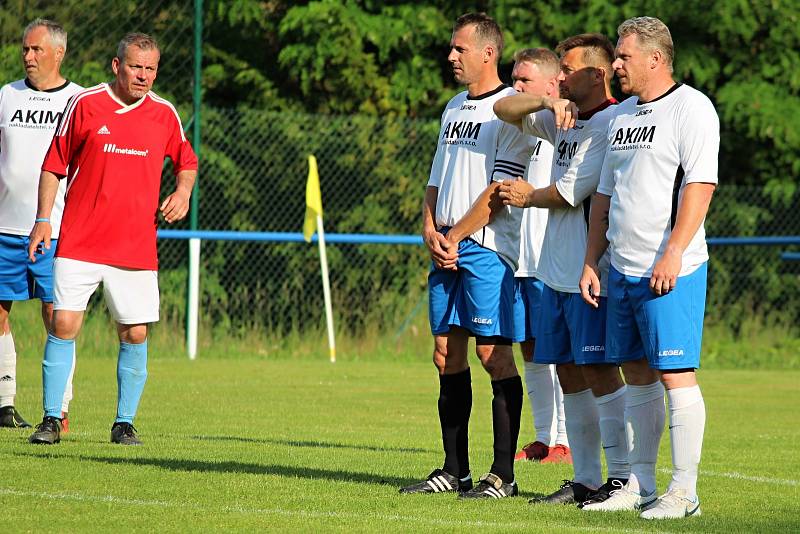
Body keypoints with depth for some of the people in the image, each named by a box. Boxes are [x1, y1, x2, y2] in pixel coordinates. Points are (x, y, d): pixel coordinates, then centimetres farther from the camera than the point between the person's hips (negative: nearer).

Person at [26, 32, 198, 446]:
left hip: (136, 248, 2)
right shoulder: (85, 104, -1)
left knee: (135, 334, 0)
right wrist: (43, 219, -2)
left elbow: (186, 161, 22)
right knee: (63, 324, -8)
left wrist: (183, 192, 2)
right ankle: (51, 420, 1)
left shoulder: (164, 114, 6)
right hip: (79, 242, -2)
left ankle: (124, 423, 13)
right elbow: (54, 165, 4)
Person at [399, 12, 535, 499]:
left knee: (494, 353, -8)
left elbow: (499, 190, -14)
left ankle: (503, 476, -6)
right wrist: (430, 230, 3)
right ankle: (455, 472, 14)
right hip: (447, 248, 8)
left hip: (486, 247, -8)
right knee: (447, 353, 8)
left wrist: (455, 236, -11)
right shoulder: (455, 108, 18)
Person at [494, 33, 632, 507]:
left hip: (591, 271, -9)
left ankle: (622, 478, -6)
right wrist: (548, 100, -3)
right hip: (556, 271, 9)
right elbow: (504, 110, 17)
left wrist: (529, 197, 5)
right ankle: (585, 480, 13)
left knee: (598, 370, -9)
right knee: (568, 372, 9)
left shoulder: (611, 123, -12)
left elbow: (571, 192, -15)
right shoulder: (563, 119, 15)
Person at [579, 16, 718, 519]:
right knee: (636, 374, 10)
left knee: (676, 374, -8)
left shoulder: (690, 107, -8)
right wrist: (591, 263, 17)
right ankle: (640, 485, 16)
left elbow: (700, 185, -17)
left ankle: (684, 492, -6)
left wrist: (672, 254, -23)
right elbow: (604, 196, 23)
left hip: (672, 270, -8)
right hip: (623, 271, 8)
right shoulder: (622, 116, 17)